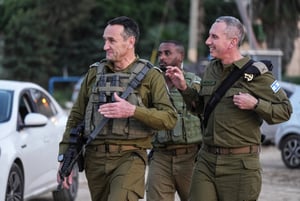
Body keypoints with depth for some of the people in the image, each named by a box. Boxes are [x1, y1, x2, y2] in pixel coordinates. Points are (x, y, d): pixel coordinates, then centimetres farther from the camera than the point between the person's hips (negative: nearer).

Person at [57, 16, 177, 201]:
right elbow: (76, 118, 13)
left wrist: (133, 111, -22)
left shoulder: (150, 76, 0)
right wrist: (65, 159, 6)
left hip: (130, 158, -5)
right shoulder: (95, 73, 12)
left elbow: (169, 118, -9)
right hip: (95, 158, 5)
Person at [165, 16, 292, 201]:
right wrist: (184, 88, 11)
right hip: (207, 160, 6)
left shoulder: (255, 73, -8)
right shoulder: (211, 69, 12)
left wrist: (255, 104, -20)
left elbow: (285, 110, -7)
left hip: (240, 163, -6)